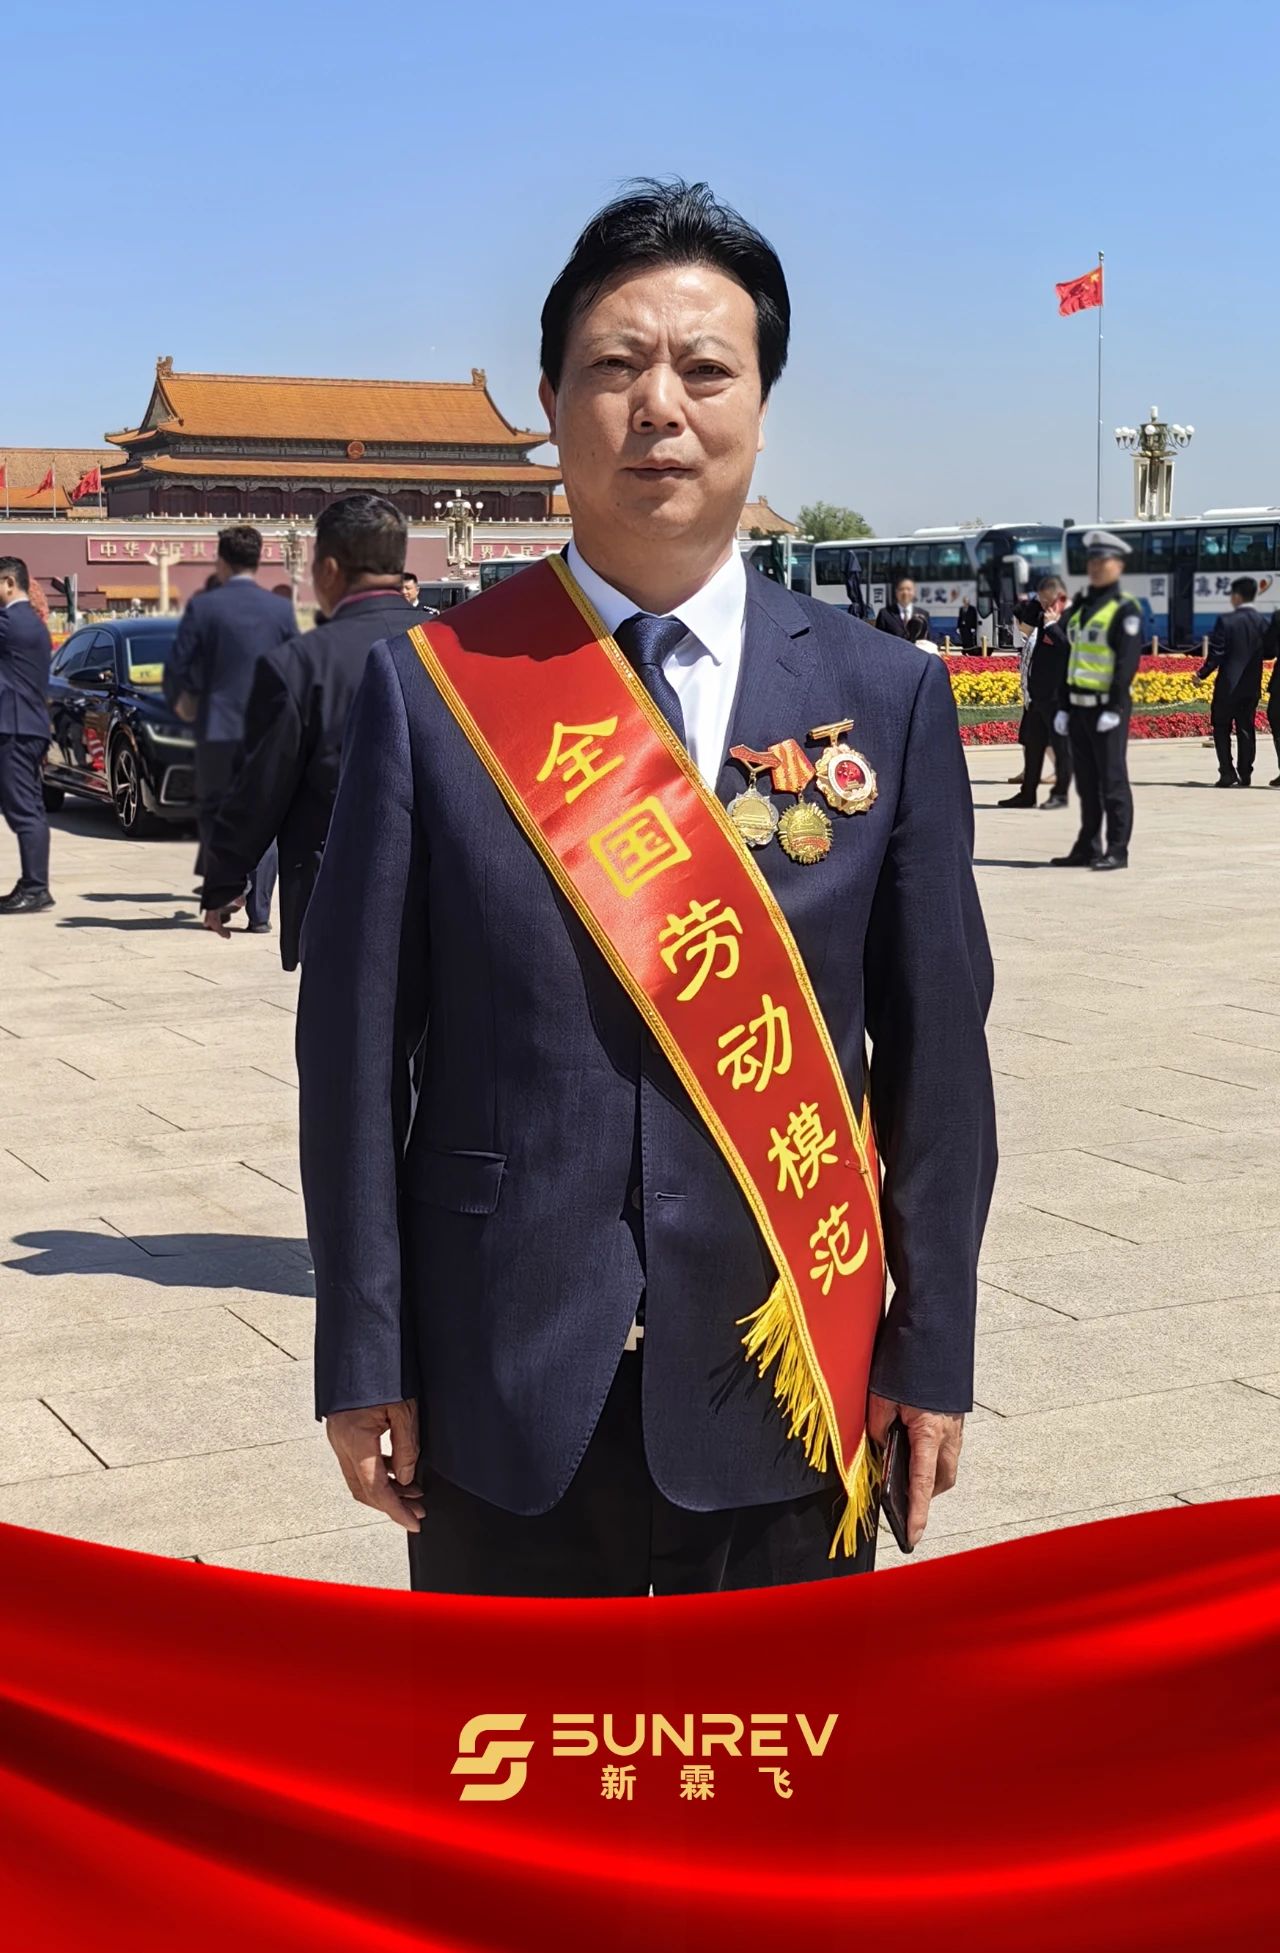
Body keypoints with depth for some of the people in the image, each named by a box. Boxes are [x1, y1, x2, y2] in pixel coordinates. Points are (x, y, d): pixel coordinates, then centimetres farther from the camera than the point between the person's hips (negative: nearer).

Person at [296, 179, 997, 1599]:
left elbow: (936, 1048, 2)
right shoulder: (431, 689, -4)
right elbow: (357, 1042, -2)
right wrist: (362, 1363, -3)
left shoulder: (887, 697, 0)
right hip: (505, 1395, -1)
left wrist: (931, 1356, 2)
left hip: (788, 1389, 1)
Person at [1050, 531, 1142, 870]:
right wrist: (1062, 706, 12)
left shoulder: (1124, 609, -7)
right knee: (1086, 782, 11)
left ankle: (1117, 851, 0)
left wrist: (1114, 709, -19)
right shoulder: (1079, 607, 16)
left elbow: (1127, 662, -13)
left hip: (1107, 708, -7)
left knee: (1112, 781, -4)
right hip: (1079, 708, 7)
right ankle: (1087, 849, 17)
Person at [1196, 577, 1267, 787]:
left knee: (1221, 729, 5)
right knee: (1246, 730, 10)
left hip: (1228, 685, -4)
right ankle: (1245, 775, 8)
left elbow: (1216, 654, -13)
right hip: (1252, 686, 4)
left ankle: (1227, 773, -4)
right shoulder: (1263, 623, 1)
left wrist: (1201, 674, -3)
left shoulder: (1226, 621, -12)